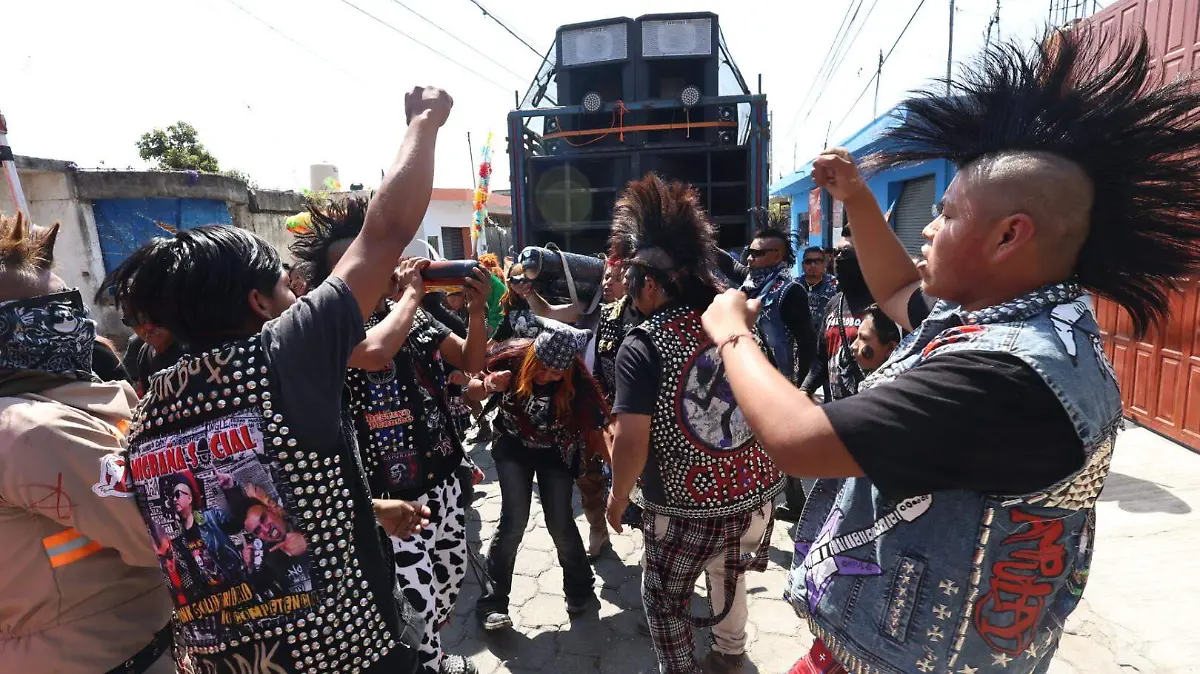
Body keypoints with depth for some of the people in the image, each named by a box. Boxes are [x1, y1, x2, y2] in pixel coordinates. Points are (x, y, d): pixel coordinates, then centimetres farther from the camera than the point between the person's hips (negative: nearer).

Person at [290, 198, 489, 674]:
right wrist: (412, 292, -24)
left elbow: (472, 362, 6)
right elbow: (375, 353, -39)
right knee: (416, 604, 2)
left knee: (450, 580, 25)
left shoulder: (413, 315, 1)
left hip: (444, 482, 7)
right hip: (394, 499, -7)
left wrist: (477, 309, -12)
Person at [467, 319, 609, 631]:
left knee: (560, 523, -1)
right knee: (514, 521, -10)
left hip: (556, 453, 0)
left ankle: (581, 590, 25)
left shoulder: (578, 382, -26)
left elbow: (595, 429, -17)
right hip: (514, 447, 0)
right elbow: (471, 391, -13)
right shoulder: (512, 357, -26)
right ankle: (493, 602, 9)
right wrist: (488, 386, -35)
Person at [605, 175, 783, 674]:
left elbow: (632, 438, -21)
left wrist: (619, 496, -5)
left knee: (663, 601, 18)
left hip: (686, 506, -6)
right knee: (728, 579, 31)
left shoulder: (642, 346, -19)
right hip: (754, 492, 7)